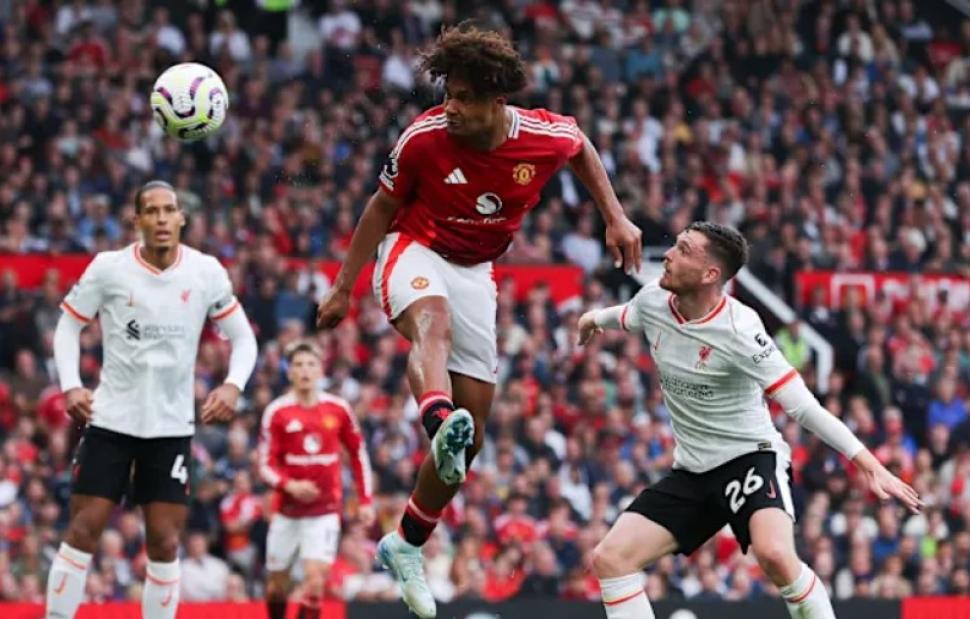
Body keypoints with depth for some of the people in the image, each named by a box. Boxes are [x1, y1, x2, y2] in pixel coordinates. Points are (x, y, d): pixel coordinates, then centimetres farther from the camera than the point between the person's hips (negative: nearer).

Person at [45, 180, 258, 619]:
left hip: (172, 425, 1)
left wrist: (232, 386, -12)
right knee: (83, 529, -5)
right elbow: (69, 325, 4)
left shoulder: (206, 272, -3)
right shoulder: (108, 268, -6)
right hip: (110, 418, -1)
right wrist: (70, 386, -10)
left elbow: (242, 337, 6)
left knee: (164, 540, 0)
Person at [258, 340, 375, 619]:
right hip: (287, 510, 1)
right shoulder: (277, 411, -4)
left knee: (315, 578, -16)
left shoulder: (338, 409, 0)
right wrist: (290, 486, -23)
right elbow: (266, 465, -5)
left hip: (325, 510, -1)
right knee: (277, 583, 8)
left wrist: (365, 501, 7)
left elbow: (358, 454, 11)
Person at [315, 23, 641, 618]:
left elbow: (582, 145, 10)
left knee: (473, 430, 1)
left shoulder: (545, 136, -16)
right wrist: (344, 287, 1)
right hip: (415, 252, -3)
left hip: (476, 273, 3)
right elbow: (382, 207, -3)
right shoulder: (425, 137, -19)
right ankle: (440, 424, -71)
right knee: (434, 323, -41)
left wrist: (616, 218, 6)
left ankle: (407, 545, 17)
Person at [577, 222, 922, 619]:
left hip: (751, 457, -7)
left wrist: (868, 464, -30)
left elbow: (803, 407, -24)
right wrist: (595, 318, 44)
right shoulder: (652, 301, -5)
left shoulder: (737, 332, -23)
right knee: (610, 559, -5)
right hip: (692, 470, 7)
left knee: (774, 554, -35)